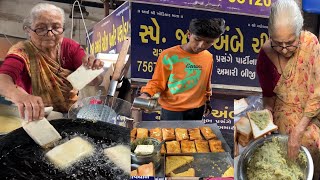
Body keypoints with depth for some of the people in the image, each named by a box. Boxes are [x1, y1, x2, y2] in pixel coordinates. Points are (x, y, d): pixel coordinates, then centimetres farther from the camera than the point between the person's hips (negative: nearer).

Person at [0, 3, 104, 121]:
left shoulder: (70, 47, -3)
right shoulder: (22, 52, -12)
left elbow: (95, 81, -12)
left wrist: (92, 69, -37)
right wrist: (19, 95, -55)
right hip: (36, 117, -3)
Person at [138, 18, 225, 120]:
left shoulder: (208, 57, -3)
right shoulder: (168, 56, -18)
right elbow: (157, 82, -11)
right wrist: (146, 94, -28)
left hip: (197, 110, 5)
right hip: (172, 111, -4)